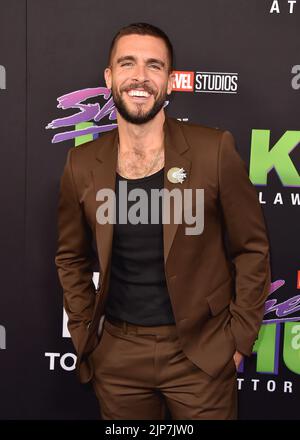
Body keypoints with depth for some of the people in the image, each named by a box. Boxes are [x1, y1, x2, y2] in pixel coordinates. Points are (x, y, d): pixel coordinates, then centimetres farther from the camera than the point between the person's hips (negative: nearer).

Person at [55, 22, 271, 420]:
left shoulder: (215, 150, -11)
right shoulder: (82, 165, -3)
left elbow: (252, 248, -4)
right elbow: (72, 258, 9)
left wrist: (239, 338, -5)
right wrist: (86, 338, 4)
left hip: (200, 353, -2)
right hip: (117, 356, 3)